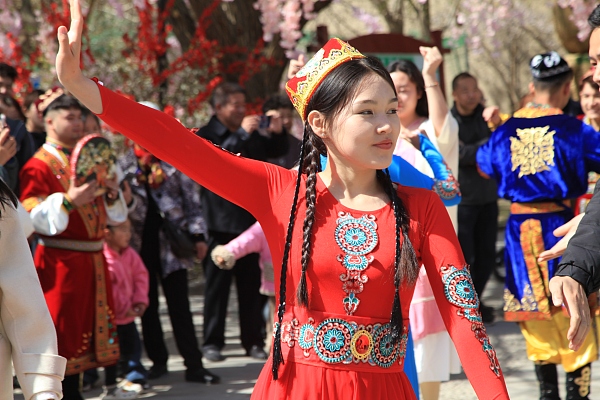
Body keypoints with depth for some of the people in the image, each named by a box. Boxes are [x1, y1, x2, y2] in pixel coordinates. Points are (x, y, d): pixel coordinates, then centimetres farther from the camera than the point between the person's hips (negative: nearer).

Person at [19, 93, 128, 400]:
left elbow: (115, 215, 20)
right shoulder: (38, 167, -6)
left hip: (92, 259, 7)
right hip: (60, 261, -7)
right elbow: (34, 217, -16)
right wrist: (68, 201, -29)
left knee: (86, 325, 10)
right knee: (62, 331, -4)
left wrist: (111, 194, -2)